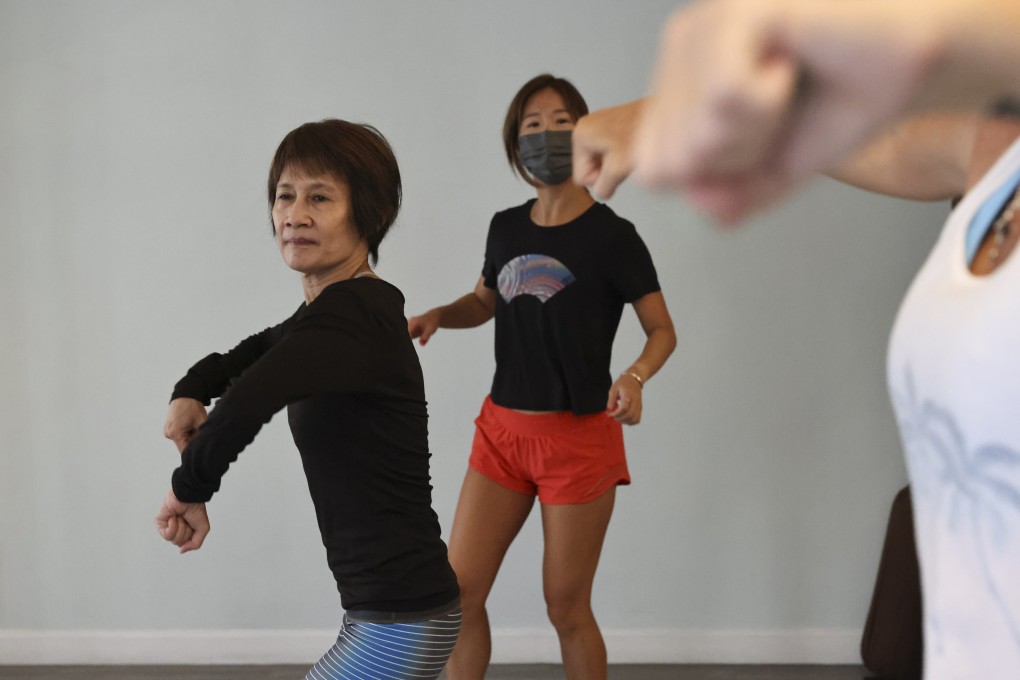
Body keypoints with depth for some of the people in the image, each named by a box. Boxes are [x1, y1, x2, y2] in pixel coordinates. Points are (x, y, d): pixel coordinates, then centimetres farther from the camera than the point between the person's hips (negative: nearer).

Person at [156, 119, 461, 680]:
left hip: (398, 622, -10)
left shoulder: (354, 314, -20)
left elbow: (250, 398, -38)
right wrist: (190, 391, 10)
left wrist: (191, 490, -20)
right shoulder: (326, 314, 11)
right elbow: (258, 350, 32)